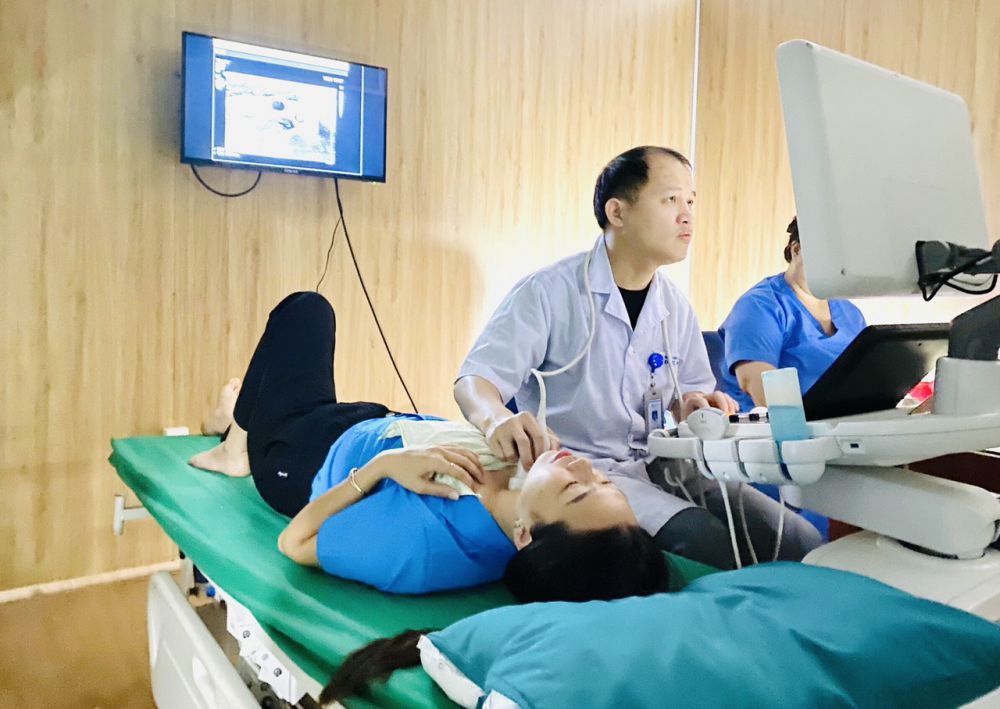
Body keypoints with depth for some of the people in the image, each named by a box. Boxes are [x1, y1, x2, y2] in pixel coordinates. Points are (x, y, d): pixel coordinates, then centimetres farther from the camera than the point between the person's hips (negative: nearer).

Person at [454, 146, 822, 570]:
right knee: (706, 543, -29)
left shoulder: (674, 306, 10)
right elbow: (476, 380, -17)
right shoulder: (549, 292, -10)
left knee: (800, 544, -12)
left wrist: (692, 405, -6)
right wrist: (497, 419, -41)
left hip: (657, 467, 6)